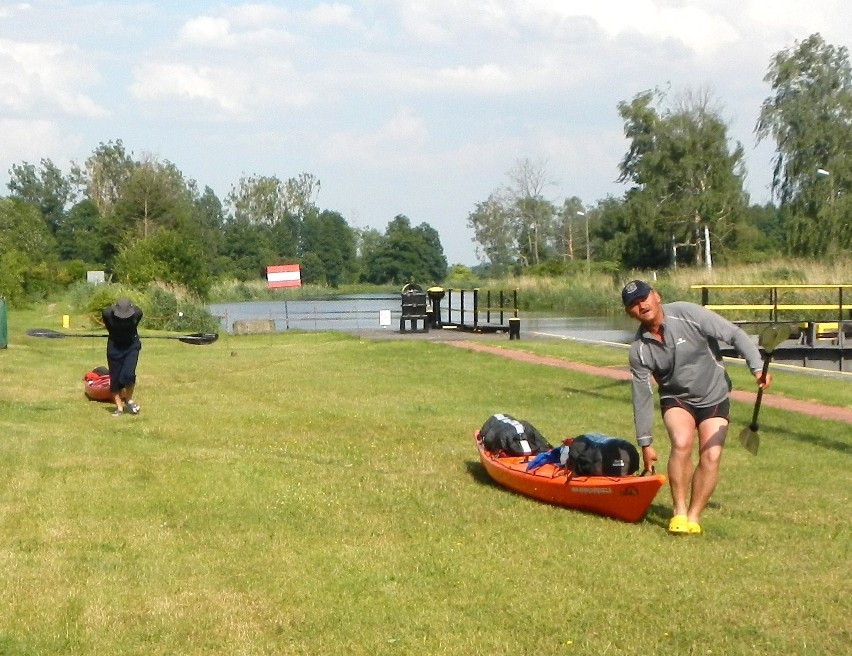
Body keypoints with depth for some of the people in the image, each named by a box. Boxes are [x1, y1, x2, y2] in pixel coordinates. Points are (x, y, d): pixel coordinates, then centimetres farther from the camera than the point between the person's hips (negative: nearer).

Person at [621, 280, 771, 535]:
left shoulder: (687, 314, -19)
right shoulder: (639, 351, -12)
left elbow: (734, 334, -18)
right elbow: (641, 398, -5)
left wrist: (757, 367, -29)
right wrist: (645, 442, -4)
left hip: (715, 398, 0)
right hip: (676, 399, 0)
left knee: (711, 456, -15)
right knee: (682, 443, -27)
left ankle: (694, 516, -1)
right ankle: (679, 513, -15)